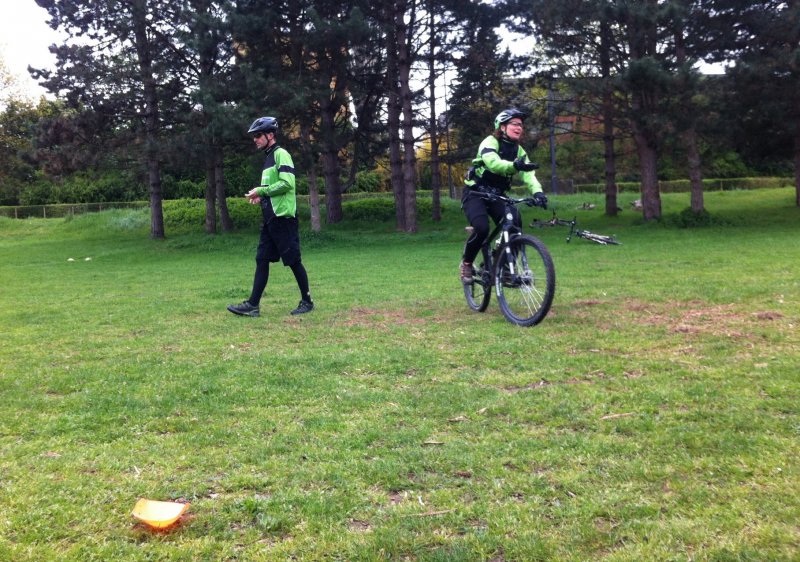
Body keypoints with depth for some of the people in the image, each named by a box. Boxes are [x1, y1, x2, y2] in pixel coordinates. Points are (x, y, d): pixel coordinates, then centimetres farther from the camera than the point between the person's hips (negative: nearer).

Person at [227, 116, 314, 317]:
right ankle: (253, 305, 4)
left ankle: (307, 301, 10)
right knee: (262, 260, 4)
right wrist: (262, 196, 6)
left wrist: (260, 190, -13)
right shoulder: (269, 157, 20)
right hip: (270, 218, 9)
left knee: (293, 260, -2)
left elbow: (287, 183, -20)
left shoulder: (281, 154, -8)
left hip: (283, 217, -9)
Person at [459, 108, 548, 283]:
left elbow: (528, 173, -15)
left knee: (514, 224, -18)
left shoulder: (519, 150, 1)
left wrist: (537, 192, -36)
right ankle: (466, 264, -3)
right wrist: (514, 166, -57)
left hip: (496, 196, 5)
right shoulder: (490, 142, -16)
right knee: (482, 228, -28)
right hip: (474, 194, -5)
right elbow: (493, 163, -38)